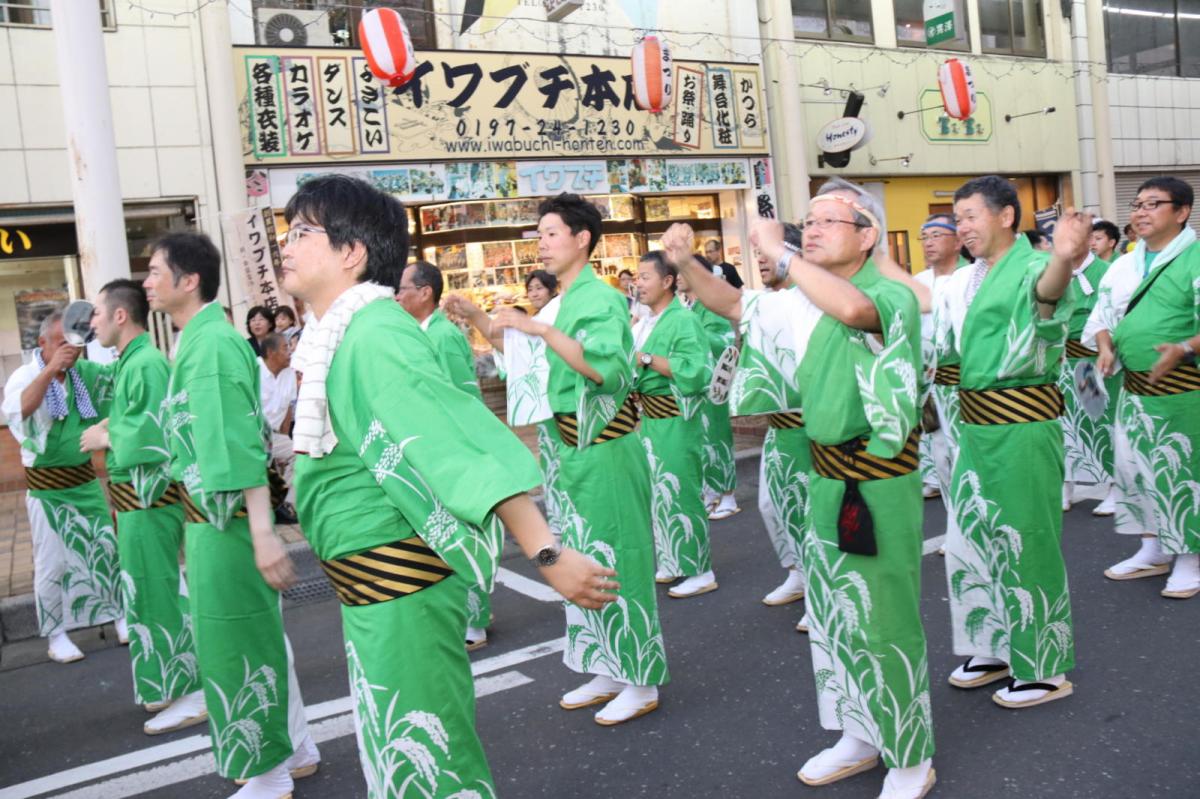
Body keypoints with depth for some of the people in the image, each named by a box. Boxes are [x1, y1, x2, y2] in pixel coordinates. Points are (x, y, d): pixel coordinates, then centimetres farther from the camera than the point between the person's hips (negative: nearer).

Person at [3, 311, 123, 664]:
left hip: (85, 477, 4)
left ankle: (120, 615, 24)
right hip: (46, 485, -4)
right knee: (52, 562, 2)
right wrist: (50, 369, -36)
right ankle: (55, 635, 14)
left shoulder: (84, 372, -1)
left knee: (107, 547, 10)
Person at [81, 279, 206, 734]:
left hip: (148, 496, -10)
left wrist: (106, 438, -12)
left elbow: (154, 438, -25)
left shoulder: (147, 364, -18)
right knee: (148, 590, 17)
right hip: (134, 493, 10)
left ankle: (190, 693, 6)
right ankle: (170, 685, 29)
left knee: (156, 592, -3)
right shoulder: (129, 362, 14)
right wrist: (110, 432, 3)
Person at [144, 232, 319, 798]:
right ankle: (294, 750, 32)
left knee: (237, 645, 3)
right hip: (212, 514, 10)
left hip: (226, 518, -10)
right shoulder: (199, 340, 12)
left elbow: (241, 445, -26)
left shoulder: (211, 345, -19)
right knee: (257, 637, 17)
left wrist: (263, 532, -29)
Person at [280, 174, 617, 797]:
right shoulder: (335, 335, 7)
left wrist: (546, 554, -37)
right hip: (368, 584, 9)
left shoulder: (375, 336, -23)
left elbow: (464, 438, -32)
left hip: (399, 580, -9)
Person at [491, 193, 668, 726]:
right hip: (577, 446, 9)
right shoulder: (570, 299, 12)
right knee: (587, 560, 16)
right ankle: (607, 672, 29)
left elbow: (608, 367, -31)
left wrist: (540, 330, -32)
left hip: (605, 446, -9)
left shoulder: (599, 298, -14)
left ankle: (641, 681, 14)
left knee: (616, 558, 0)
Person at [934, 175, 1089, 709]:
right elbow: (935, 337, 23)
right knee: (974, 536, 17)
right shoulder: (964, 281, 12)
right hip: (975, 421, 9)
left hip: (1023, 422, -8)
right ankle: (997, 648, 34)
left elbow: (1046, 290, -39)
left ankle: (1045, 668, 19)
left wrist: (1063, 259, -61)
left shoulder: (1032, 267, -13)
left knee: (1025, 541, 2)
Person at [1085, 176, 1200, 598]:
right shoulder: (1124, 265, 11)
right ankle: (1153, 550, 27)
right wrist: (1106, 347, -2)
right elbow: (1103, 315, 16)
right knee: (1136, 465, 12)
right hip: (1134, 385, 7)